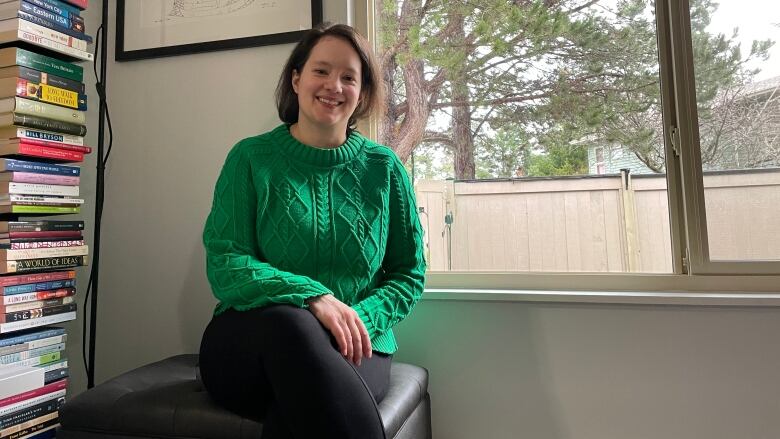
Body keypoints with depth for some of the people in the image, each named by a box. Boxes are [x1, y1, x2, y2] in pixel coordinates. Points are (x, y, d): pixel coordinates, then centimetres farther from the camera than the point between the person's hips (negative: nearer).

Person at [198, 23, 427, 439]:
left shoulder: (384, 168, 5)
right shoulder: (251, 157, 2)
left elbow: (409, 273, 7)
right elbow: (223, 264, -6)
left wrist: (363, 318, -14)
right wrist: (312, 297, -24)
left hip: (355, 348, -1)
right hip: (248, 341, 2)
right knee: (289, 322, -35)